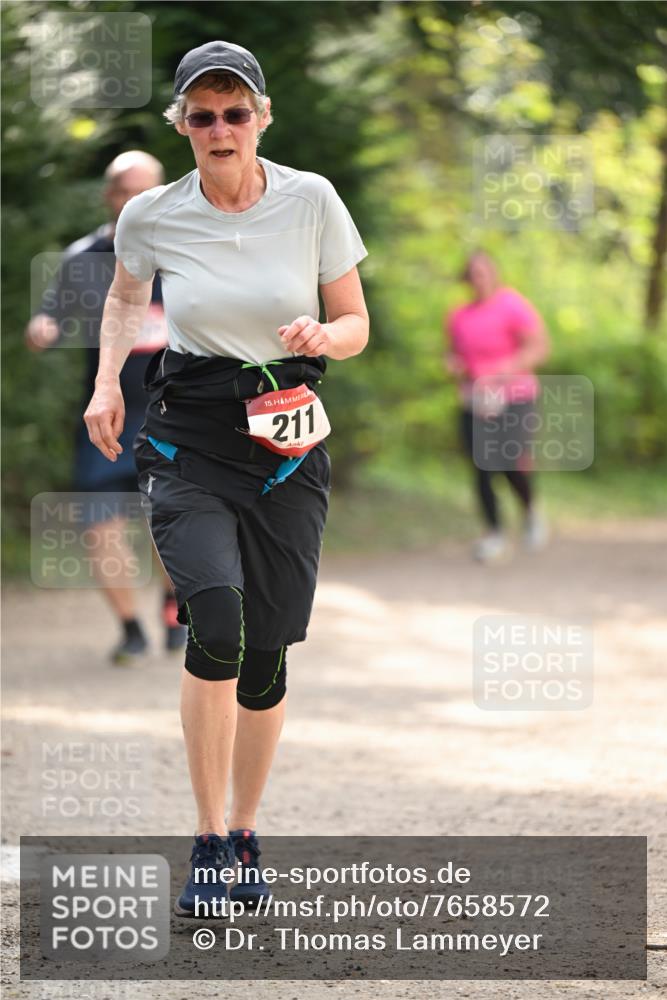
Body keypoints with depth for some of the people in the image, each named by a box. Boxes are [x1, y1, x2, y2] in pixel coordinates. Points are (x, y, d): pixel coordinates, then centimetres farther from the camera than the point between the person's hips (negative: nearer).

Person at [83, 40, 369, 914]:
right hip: (189, 440, -1)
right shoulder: (151, 217, -3)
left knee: (265, 652, 2)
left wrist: (322, 337, -18)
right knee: (218, 622, -23)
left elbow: (356, 325, 4)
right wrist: (107, 381, 4)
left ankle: (246, 838, 25)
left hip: (288, 445, 1)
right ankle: (208, 843, -13)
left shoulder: (312, 201, -5)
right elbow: (126, 297, 19)